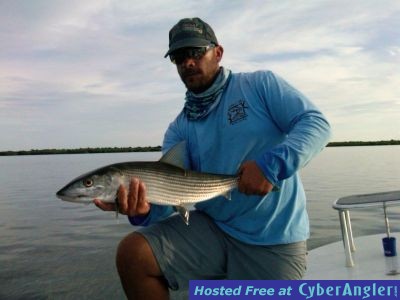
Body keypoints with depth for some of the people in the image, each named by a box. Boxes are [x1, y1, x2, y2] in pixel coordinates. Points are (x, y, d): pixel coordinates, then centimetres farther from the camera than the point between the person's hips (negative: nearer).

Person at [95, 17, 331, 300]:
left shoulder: (261, 84, -2)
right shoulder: (179, 129, 7)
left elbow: (317, 124, -10)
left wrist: (273, 165, -26)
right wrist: (145, 209, -27)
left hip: (274, 238, -2)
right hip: (211, 227, 3)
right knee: (132, 254, -14)